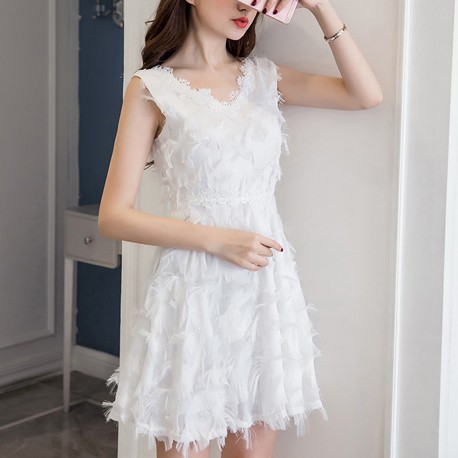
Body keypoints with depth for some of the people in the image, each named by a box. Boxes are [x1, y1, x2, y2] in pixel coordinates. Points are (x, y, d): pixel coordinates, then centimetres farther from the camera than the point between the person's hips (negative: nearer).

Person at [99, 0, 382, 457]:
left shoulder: (263, 77, 10)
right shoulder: (152, 88, -4)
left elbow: (366, 94, 6)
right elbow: (114, 216, -8)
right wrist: (220, 240, -16)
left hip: (266, 286, 4)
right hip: (192, 292, -4)